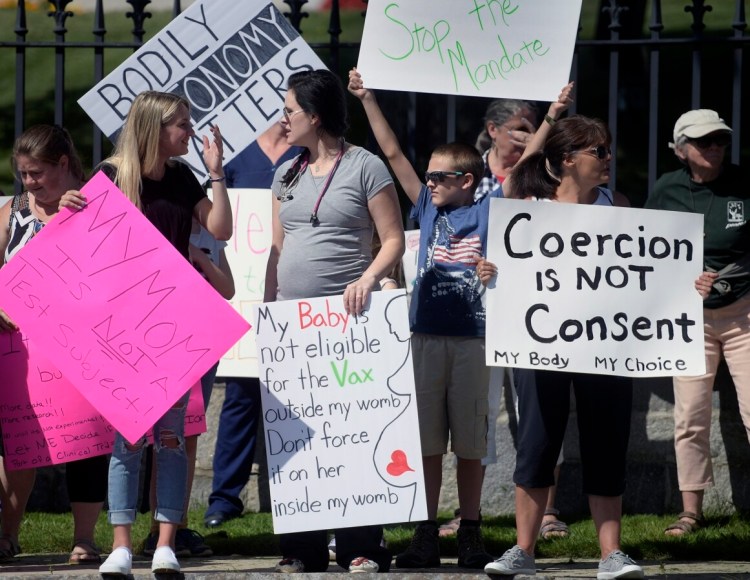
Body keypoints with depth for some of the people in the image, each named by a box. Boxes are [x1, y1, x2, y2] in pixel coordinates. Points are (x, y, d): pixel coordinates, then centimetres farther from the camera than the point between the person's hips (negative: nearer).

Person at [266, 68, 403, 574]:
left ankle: (362, 547, -4)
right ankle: (304, 547, 8)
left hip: (347, 318, -6)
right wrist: (267, 307, 12)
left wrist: (368, 279, -20)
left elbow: (394, 239, -4)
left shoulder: (364, 168, -2)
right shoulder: (289, 174, 17)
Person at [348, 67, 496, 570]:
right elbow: (393, 153, 12)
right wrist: (367, 99, 12)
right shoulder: (429, 209, 11)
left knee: (470, 441, 3)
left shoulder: (489, 212, 2)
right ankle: (427, 534, 6)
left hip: (473, 339, -3)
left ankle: (471, 533, 10)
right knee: (426, 439, 3)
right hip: (426, 335, 3)